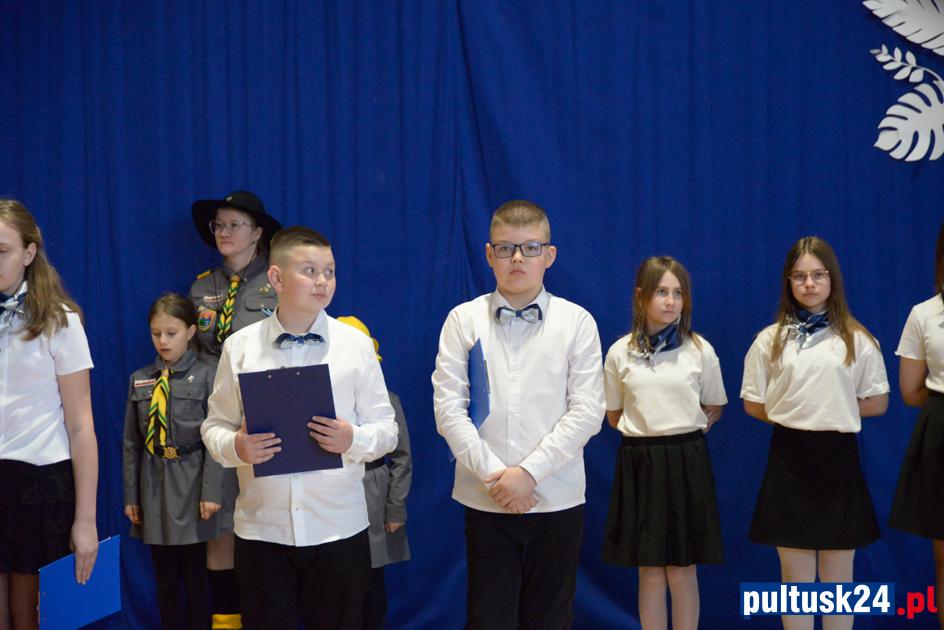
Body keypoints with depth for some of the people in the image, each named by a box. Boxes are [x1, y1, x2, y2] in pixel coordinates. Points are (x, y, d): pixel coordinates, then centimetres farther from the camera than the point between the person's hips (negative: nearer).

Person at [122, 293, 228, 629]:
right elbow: (132, 442, 8)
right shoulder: (139, 380, 7)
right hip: (154, 483, 3)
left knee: (195, 574, 5)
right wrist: (131, 495, 6)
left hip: (190, 481, -3)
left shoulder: (206, 376, -4)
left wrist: (211, 492, -12)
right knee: (165, 577, 10)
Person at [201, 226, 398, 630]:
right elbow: (215, 425, 6)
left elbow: (386, 429, 1)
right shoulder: (240, 346, 2)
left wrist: (353, 439, -19)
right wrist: (236, 447, -15)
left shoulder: (355, 345, 0)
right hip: (261, 529, 1)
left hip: (339, 528, 0)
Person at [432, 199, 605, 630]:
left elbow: (587, 412, -5)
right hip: (486, 500, 0)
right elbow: (448, 409, -3)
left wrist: (529, 472, -12)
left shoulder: (577, 322, 1)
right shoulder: (463, 320, 2)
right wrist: (493, 474, -12)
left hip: (558, 499, 0)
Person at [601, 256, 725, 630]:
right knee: (650, 571, 6)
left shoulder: (700, 350, -1)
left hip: (686, 462, -1)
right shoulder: (620, 352, 1)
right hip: (639, 463, 1)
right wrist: (645, 433, 3)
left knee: (682, 570, 4)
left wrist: (682, 433, 0)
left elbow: (714, 410, 10)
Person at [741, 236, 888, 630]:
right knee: (796, 577, 5)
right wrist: (793, 416, 0)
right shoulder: (770, 339, 3)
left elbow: (877, 403, 4)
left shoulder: (857, 340, 2)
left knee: (838, 578, 6)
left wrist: (835, 409, 1)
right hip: (789, 460, 0)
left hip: (838, 460, 0)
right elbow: (753, 405, 6)